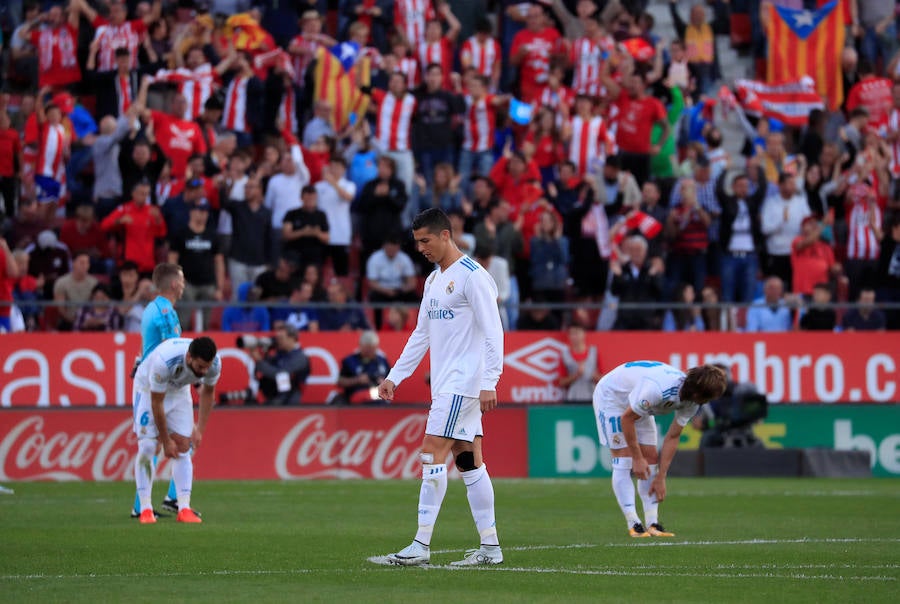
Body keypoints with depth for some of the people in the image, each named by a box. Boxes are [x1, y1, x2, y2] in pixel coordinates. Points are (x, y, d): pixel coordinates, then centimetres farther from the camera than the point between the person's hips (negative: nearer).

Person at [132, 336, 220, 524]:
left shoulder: (214, 364, -27)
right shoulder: (164, 361, -42)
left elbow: (208, 392, -3)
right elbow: (156, 402, -29)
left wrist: (200, 429, -4)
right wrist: (166, 441, -21)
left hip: (179, 390, 4)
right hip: (148, 388, -4)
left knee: (184, 446, -7)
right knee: (147, 447, -13)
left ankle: (184, 509, -9)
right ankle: (145, 509, -7)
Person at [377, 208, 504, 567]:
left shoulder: (472, 276, -11)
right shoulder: (434, 280, 17)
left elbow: (492, 331, -16)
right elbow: (421, 334, 23)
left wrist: (489, 383, -22)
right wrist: (394, 376, 18)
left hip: (463, 383, -9)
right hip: (444, 385, 9)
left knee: (432, 455, -13)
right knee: (470, 462, 7)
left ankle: (421, 545, -14)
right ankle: (490, 547, 8)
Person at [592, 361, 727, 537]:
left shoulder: (692, 403, -16)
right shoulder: (657, 389, -41)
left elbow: (672, 437, -6)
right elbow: (626, 418, -29)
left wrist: (661, 477, -7)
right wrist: (637, 458, -21)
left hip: (636, 405, 8)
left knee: (651, 459, 0)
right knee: (624, 462, -14)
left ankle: (652, 524, -1)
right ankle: (634, 525, -15)